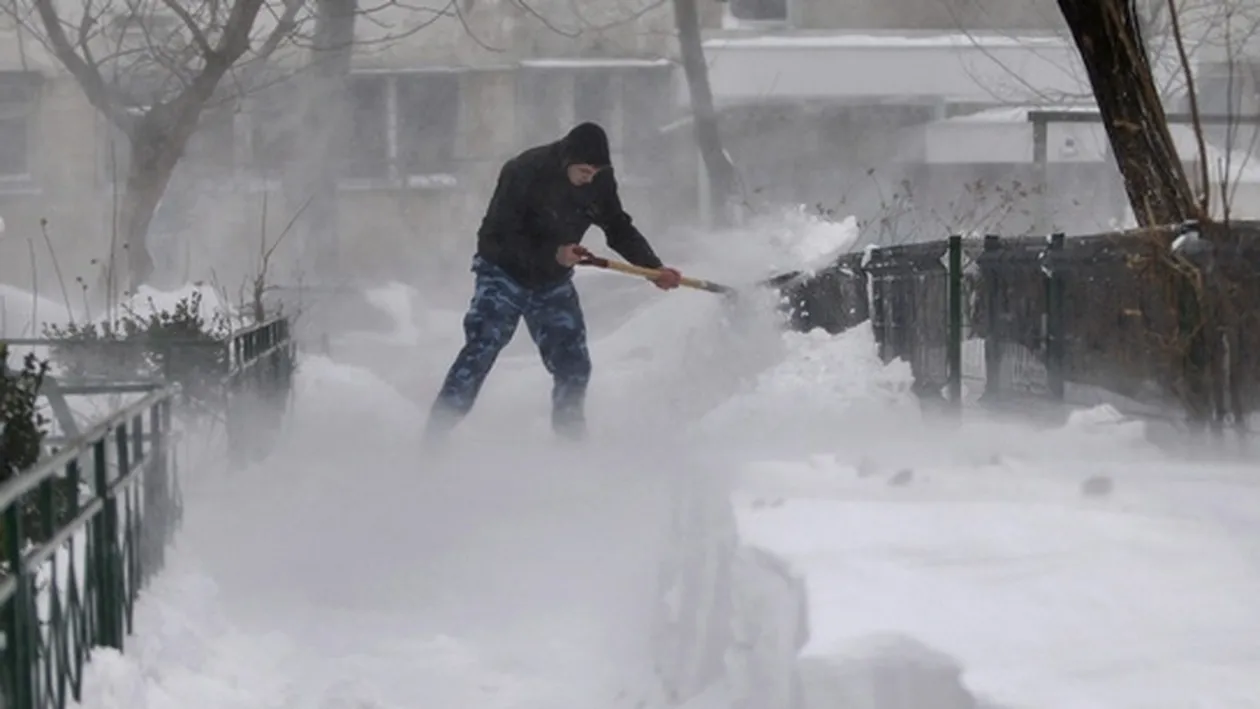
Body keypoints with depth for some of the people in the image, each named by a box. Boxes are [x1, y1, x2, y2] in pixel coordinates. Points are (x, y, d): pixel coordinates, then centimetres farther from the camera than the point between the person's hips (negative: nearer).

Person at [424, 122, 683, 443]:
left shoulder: (599, 181, -10)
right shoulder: (524, 173, -26)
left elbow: (620, 229, 2)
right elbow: (498, 236, -25)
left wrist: (655, 268, -10)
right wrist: (553, 254, -33)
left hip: (553, 283, 5)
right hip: (505, 274, -5)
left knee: (573, 365, -1)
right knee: (480, 351, -17)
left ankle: (569, 440, 15)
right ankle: (436, 437, -16)